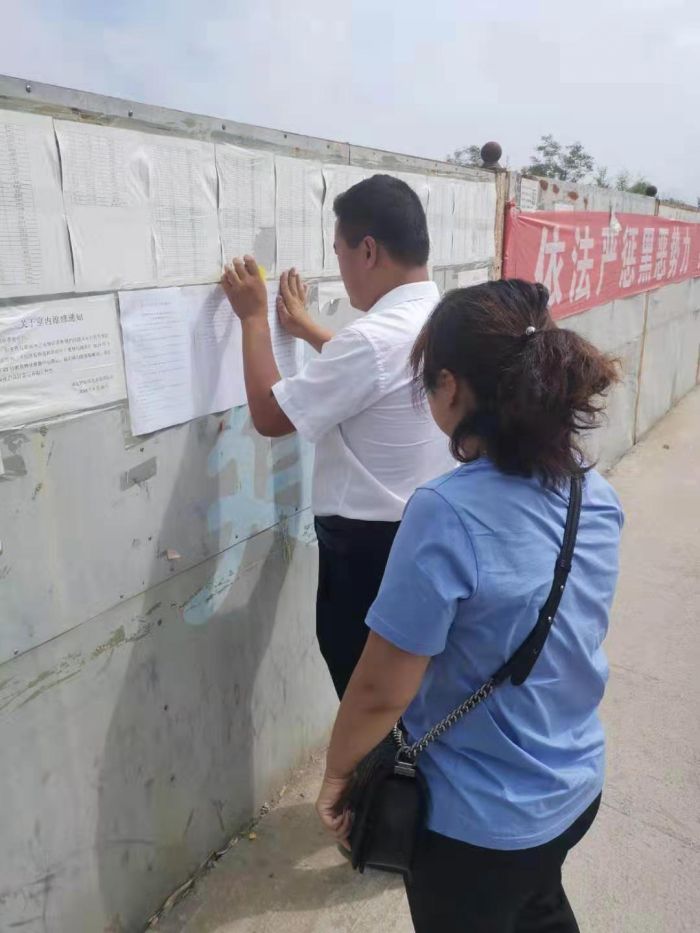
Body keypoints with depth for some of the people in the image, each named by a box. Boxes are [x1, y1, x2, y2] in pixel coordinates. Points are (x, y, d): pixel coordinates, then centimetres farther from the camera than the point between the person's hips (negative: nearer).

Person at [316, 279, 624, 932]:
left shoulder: (447, 514, -32)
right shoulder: (595, 493, -10)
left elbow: (381, 690, -24)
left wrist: (336, 774, -7)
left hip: (480, 820, -5)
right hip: (577, 786, 6)